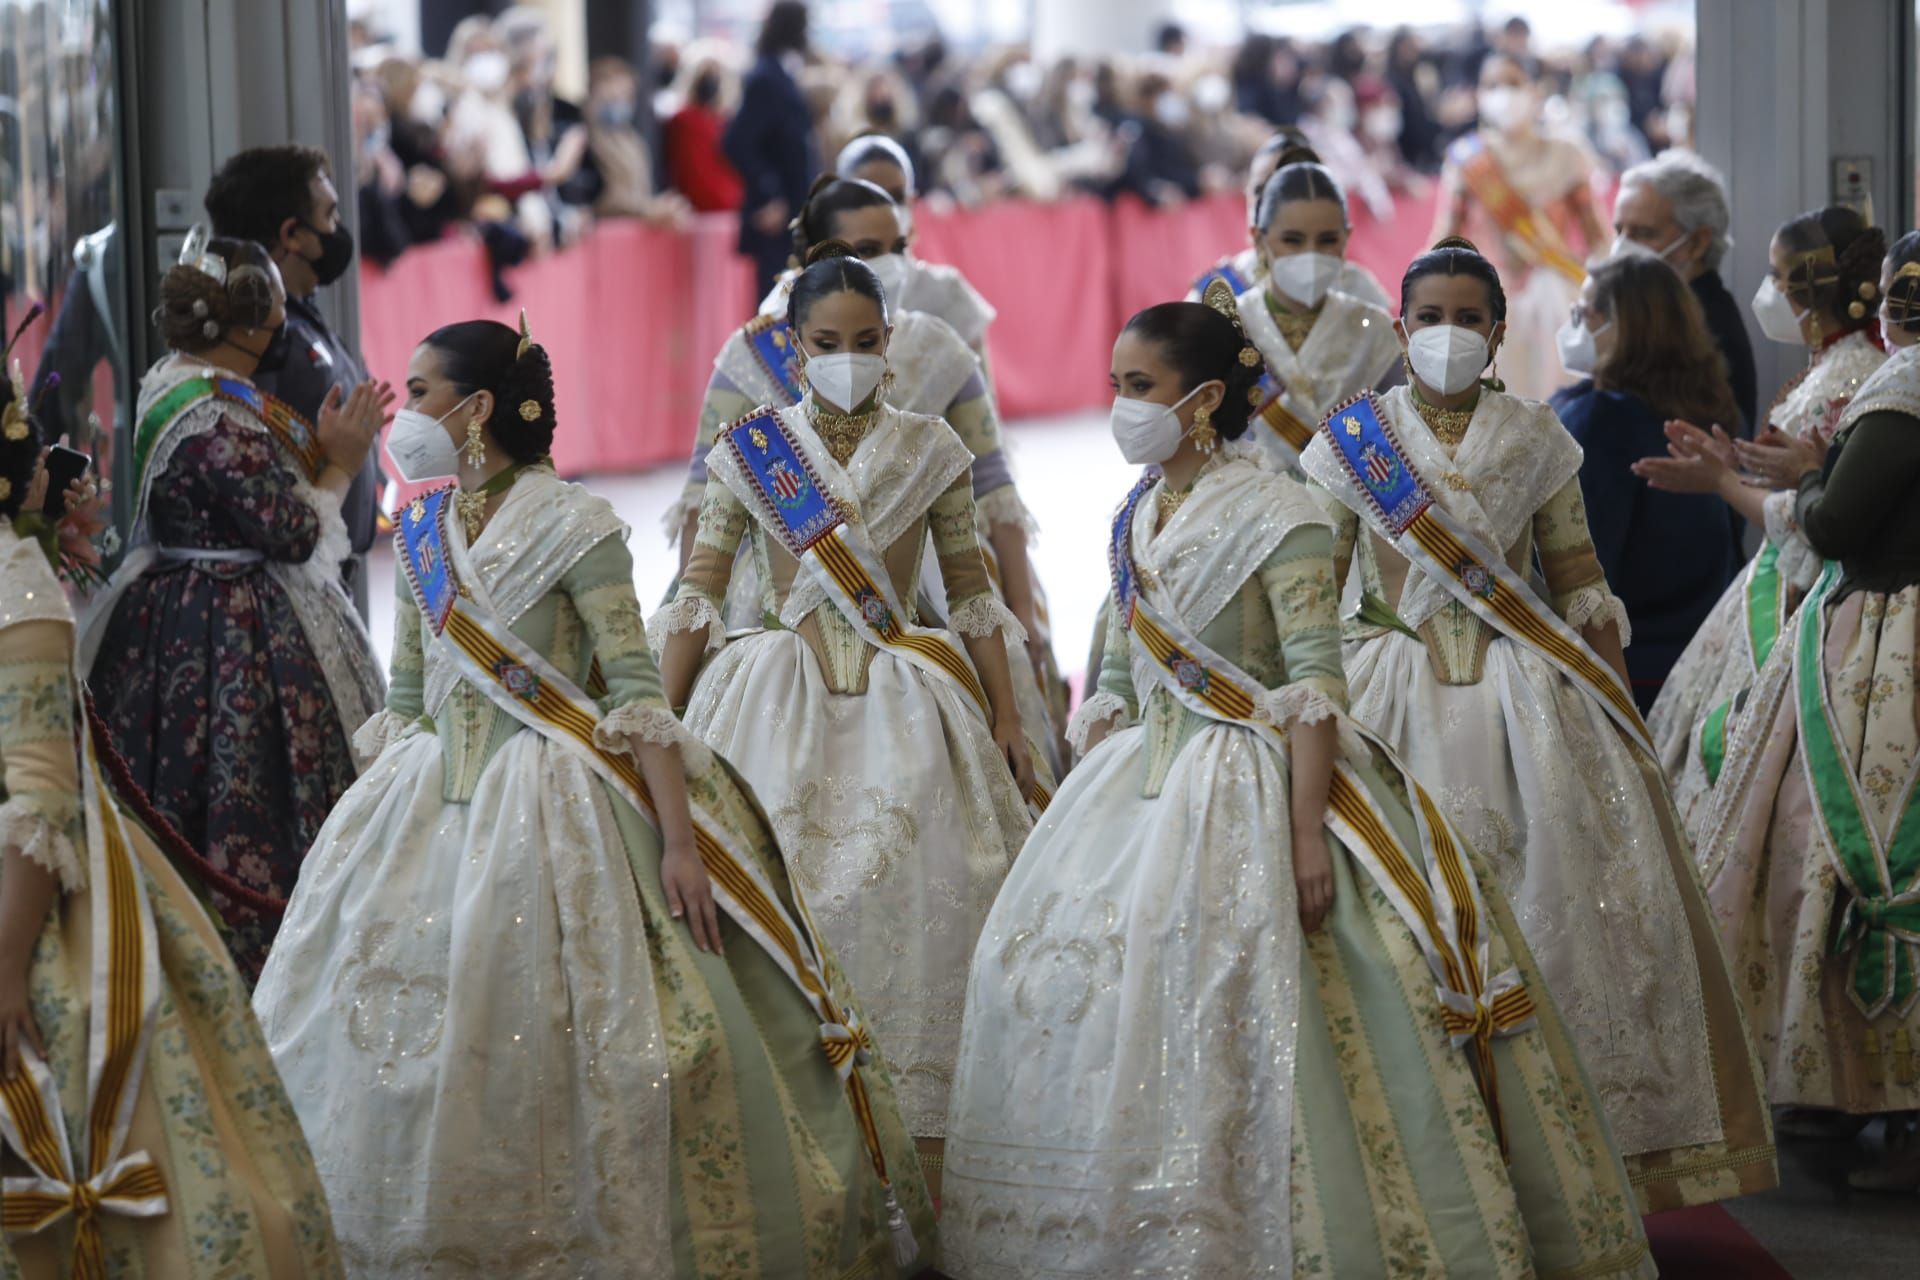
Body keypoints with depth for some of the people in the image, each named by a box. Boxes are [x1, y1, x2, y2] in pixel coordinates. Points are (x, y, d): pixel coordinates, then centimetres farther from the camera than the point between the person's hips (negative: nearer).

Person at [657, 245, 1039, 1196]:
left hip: (900, 706, 1)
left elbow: (972, 593, 9)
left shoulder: (928, 452, 5)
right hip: (781, 701, 0)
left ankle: (915, 1112, 3)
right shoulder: (748, 453, 3)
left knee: (909, 902, -6)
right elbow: (697, 595, 3)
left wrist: (1007, 718, 5)